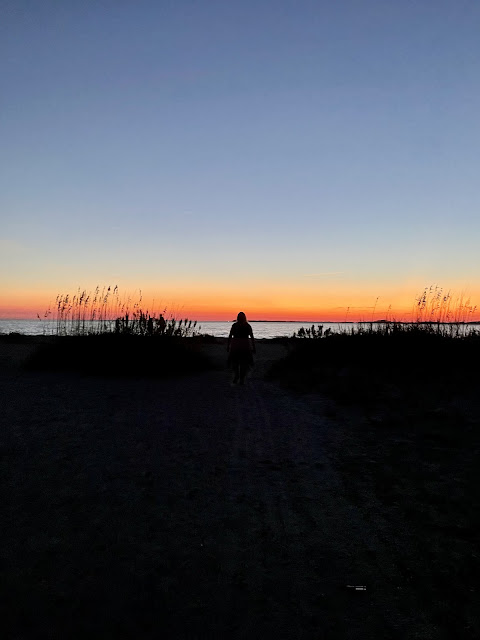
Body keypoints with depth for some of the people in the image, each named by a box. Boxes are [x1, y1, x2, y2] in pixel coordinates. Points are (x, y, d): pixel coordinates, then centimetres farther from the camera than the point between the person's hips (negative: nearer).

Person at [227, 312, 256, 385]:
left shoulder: (234, 325, -1)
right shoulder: (248, 326, 0)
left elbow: (230, 336, -3)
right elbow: (252, 337, -2)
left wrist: (228, 346, 3)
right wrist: (253, 347, 2)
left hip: (235, 345, 0)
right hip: (245, 346, 0)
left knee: (234, 361, 17)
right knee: (244, 363, 11)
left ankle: (236, 375, -1)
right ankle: (242, 379, 6)